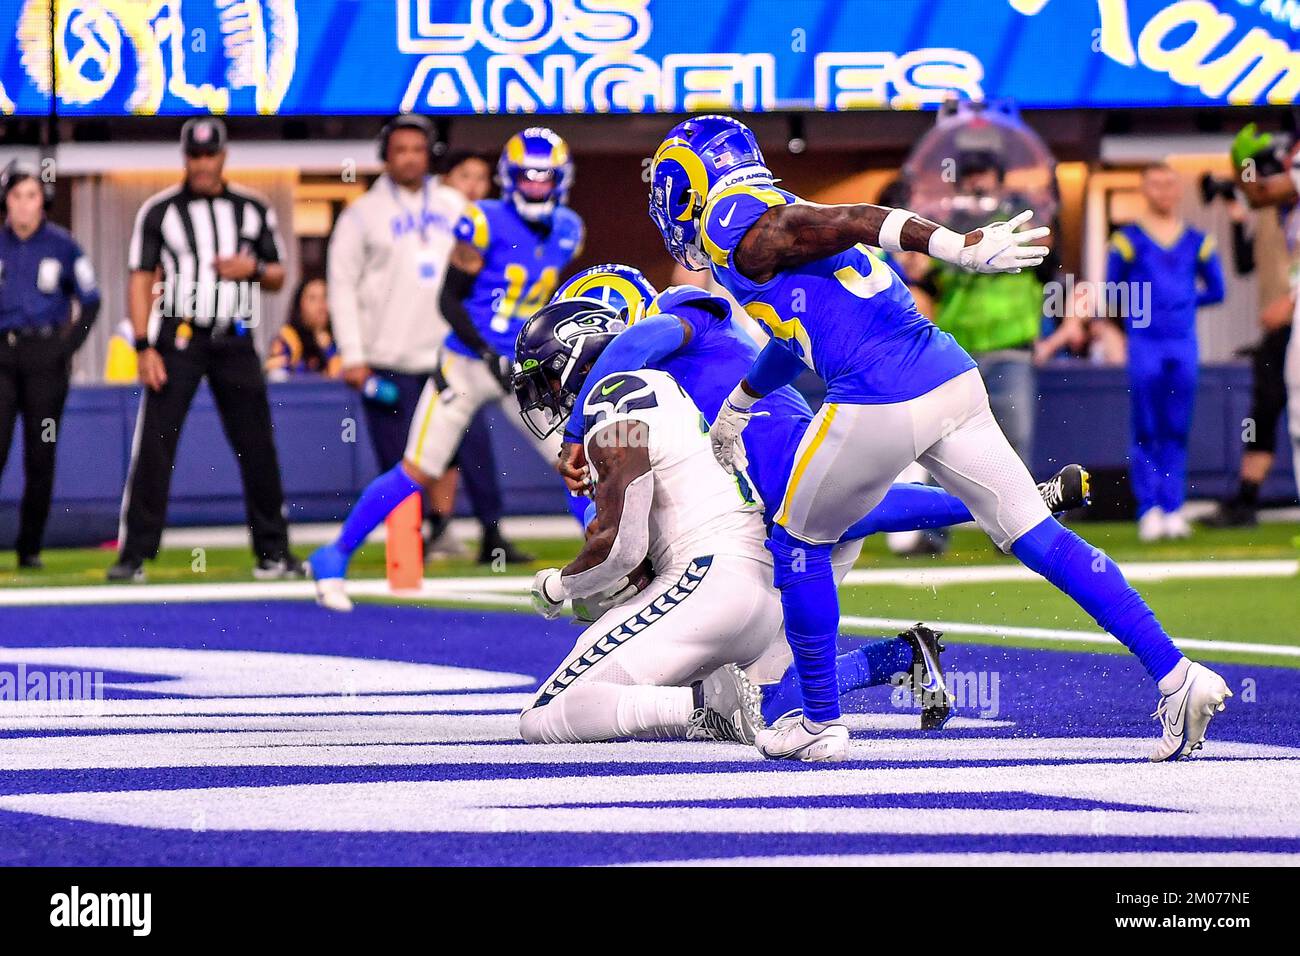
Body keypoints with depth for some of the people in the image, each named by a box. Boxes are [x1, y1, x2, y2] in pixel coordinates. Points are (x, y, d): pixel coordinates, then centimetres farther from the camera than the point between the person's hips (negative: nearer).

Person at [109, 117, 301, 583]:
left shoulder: (253, 210, 10)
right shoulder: (159, 210, 2)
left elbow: (277, 277, 16)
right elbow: (141, 280, 0)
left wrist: (253, 269, -8)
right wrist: (145, 347, -9)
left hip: (235, 342, 2)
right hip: (177, 339, -2)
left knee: (257, 448, 3)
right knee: (153, 446, -8)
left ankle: (272, 550, 13)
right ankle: (134, 554, -6)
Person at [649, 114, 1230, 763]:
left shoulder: (735, 227, 0)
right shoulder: (779, 216, 27)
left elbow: (846, 221, -16)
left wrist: (958, 247, -30)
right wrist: (734, 408, 60)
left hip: (877, 407, -8)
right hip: (954, 379, 8)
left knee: (798, 543, 15)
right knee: (1037, 536, 6)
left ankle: (820, 723, 22)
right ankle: (1175, 675, -2)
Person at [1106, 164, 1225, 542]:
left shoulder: (1196, 241, 9)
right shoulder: (1128, 239, 0)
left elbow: (1215, 291, 14)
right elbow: (1111, 293, 4)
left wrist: (1183, 304, 7)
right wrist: (1141, 312, 0)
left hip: (1184, 344, 3)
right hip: (1145, 345, -3)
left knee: (1178, 432, 4)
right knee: (1146, 432, -4)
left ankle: (1173, 509, 8)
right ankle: (1149, 509, -2)